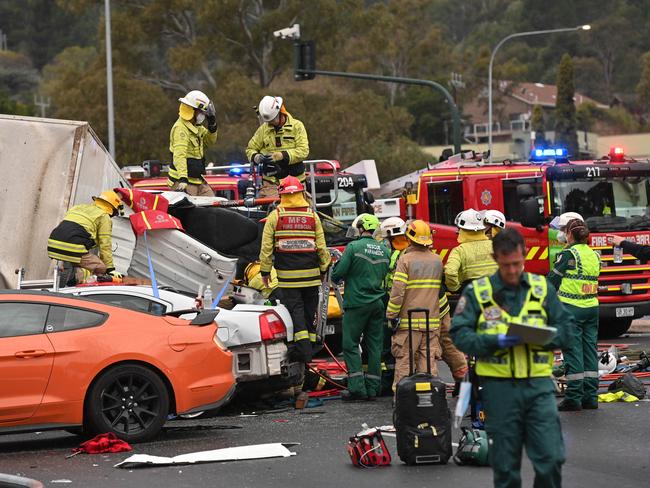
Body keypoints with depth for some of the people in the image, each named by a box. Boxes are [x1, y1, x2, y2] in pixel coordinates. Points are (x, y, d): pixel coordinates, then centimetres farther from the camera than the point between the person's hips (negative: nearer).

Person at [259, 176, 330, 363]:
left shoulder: (275, 216, -1)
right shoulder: (312, 216, 3)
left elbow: (266, 247, -1)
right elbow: (322, 247, 5)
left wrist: (265, 271, 7)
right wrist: (324, 269, 14)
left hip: (287, 274, -2)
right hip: (311, 274, 2)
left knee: (295, 309, -2)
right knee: (309, 310, 12)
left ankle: (303, 349, -14)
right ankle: (309, 345, 17)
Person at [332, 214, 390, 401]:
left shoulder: (354, 247, -11)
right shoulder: (384, 251, 6)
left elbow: (337, 274, -11)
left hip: (357, 303, -5)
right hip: (377, 304, 5)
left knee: (351, 345, 1)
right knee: (374, 346, 9)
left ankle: (357, 387, -7)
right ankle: (373, 388, 10)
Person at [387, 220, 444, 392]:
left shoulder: (406, 260, -9)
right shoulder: (437, 260, 7)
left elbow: (397, 291, -14)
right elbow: (441, 288, 13)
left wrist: (392, 314, -6)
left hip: (408, 321, -4)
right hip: (432, 320, 4)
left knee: (404, 362, 1)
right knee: (428, 360, 6)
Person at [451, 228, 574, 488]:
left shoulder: (542, 288, 8)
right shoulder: (477, 291, 2)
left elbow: (566, 328, 7)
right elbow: (460, 334, -5)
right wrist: (495, 341, -19)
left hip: (538, 383, 1)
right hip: (499, 386, -1)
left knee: (551, 458, -5)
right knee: (505, 465, 6)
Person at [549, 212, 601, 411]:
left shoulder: (568, 254, -12)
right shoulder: (593, 254, 10)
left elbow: (553, 281, -6)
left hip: (571, 308, -7)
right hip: (592, 307, 7)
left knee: (572, 352, -4)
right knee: (590, 351, 9)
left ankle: (574, 398, -4)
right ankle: (590, 396, 11)